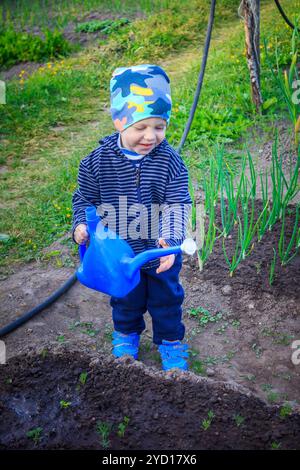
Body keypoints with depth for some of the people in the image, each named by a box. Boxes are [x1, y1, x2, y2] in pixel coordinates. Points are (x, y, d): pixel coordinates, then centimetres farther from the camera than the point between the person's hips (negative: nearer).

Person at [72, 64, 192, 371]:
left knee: (166, 299, 19)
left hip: (161, 252, 0)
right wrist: (81, 224, -19)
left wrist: (171, 239, -32)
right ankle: (126, 335, 52)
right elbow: (84, 197, -2)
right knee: (125, 299, 24)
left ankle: (170, 341, 44)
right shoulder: (98, 161, -15)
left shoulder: (169, 161, -17)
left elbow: (178, 205, -19)